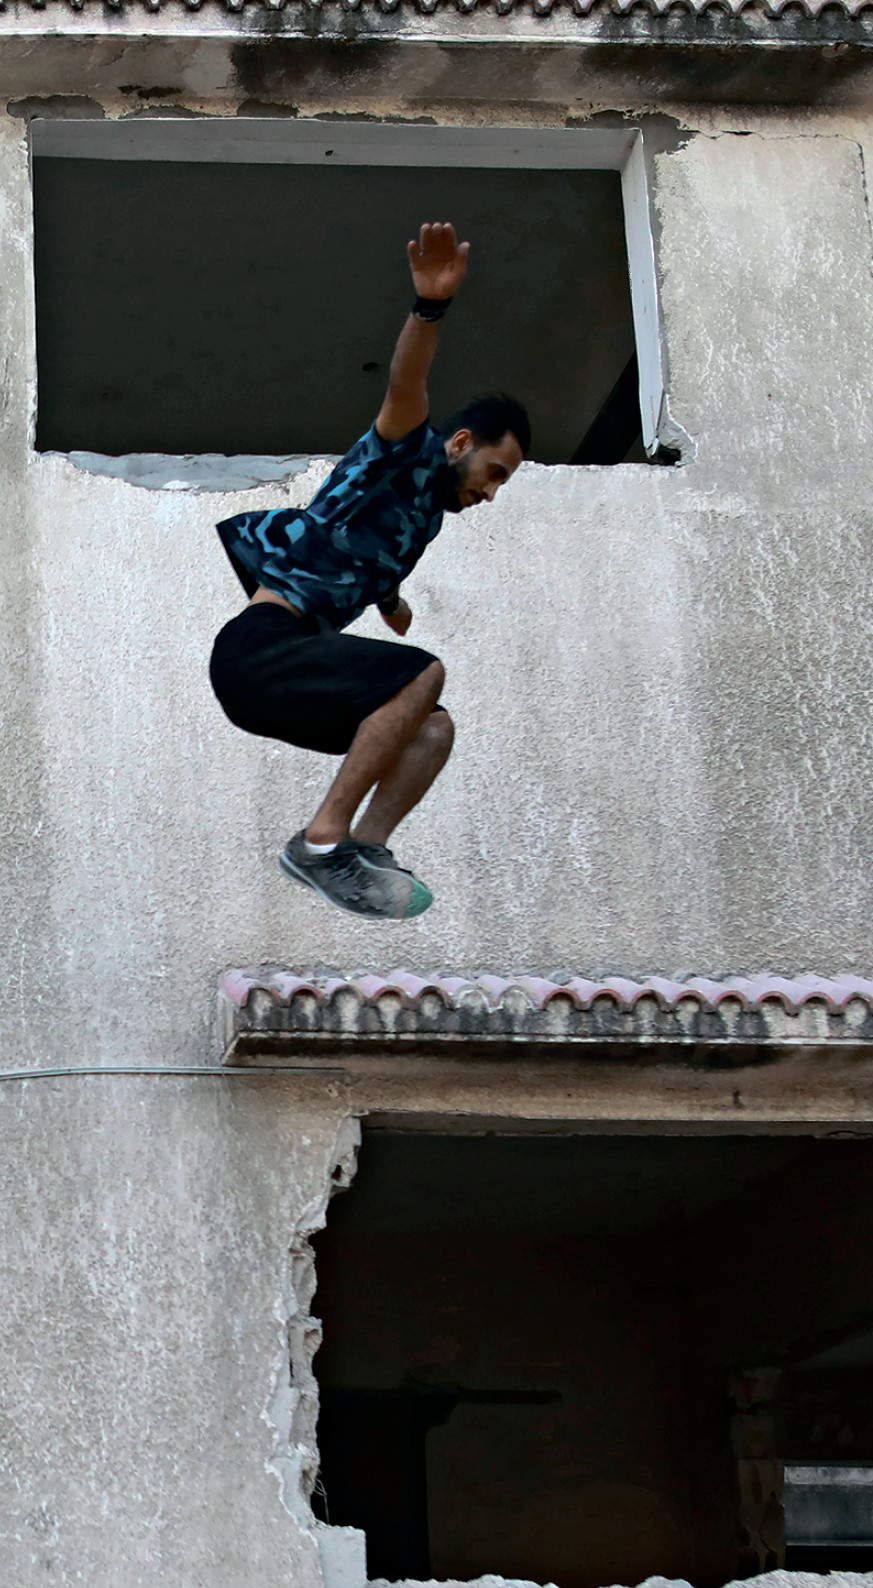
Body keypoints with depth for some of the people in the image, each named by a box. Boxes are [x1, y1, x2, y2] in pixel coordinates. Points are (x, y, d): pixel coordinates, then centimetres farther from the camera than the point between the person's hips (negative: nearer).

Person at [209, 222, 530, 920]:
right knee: (424, 674, -25)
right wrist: (431, 305, -46)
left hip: (297, 659, 10)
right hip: (257, 647, -10)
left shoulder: (429, 510, 22)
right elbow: (405, 388, -28)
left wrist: (391, 601, 66)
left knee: (432, 731, 4)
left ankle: (362, 850, -14)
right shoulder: (408, 457, -4)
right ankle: (322, 841, -25)